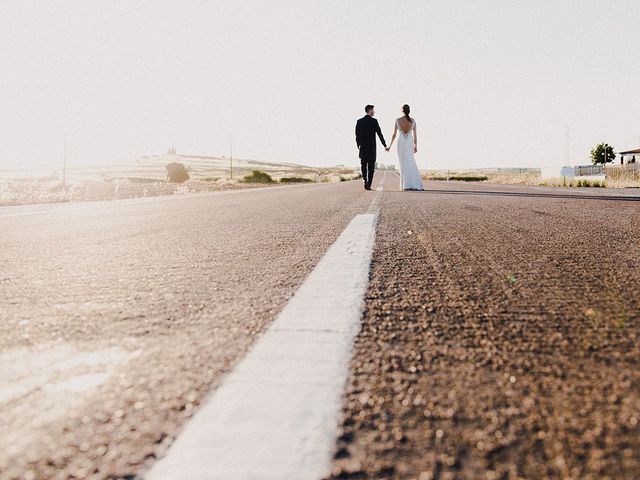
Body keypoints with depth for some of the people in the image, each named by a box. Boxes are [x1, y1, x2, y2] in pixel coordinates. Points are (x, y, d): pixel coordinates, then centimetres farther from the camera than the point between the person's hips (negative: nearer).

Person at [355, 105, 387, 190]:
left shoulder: (359, 121, 3)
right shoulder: (374, 121, -6)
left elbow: (357, 135, 4)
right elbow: (379, 133, -6)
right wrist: (384, 145, 3)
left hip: (362, 148, 3)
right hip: (372, 147, -3)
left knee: (363, 165, 14)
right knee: (371, 167, 2)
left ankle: (365, 181, 5)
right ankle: (368, 184, -4)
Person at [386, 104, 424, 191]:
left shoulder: (398, 120, -5)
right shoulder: (413, 120, -1)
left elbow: (394, 134, -3)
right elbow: (415, 135, 2)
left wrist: (390, 146, 5)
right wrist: (416, 146, 12)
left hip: (401, 143, -1)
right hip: (410, 143, 1)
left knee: (403, 165, 5)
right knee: (411, 164, 6)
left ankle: (406, 185, 1)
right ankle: (414, 184, -3)